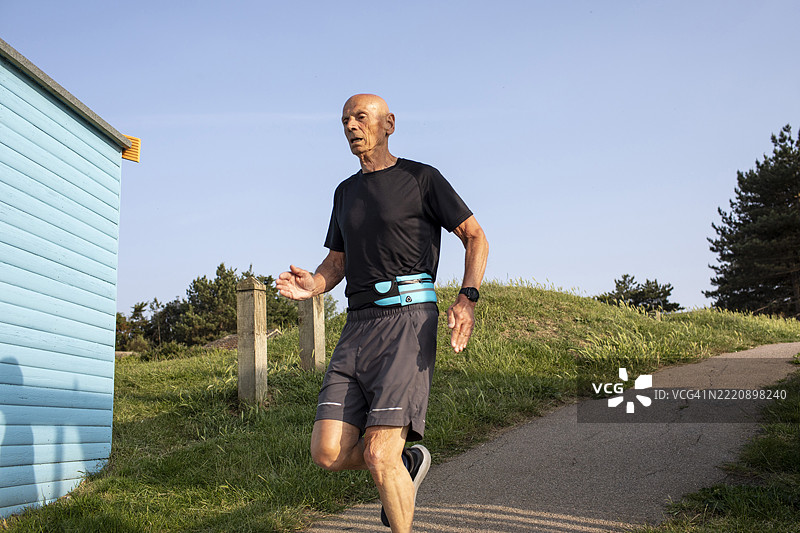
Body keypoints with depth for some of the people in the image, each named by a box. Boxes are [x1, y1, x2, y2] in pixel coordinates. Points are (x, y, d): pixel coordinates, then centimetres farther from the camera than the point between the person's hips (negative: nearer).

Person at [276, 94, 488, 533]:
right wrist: (312, 286, -1)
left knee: (379, 456, -16)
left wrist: (466, 299, -13)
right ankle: (408, 462, 23)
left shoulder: (421, 178, 4)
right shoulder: (346, 192, 21)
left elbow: (475, 237, 4)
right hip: (358, 328, 6)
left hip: (408, 320, -6)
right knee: (329, 454, -4)